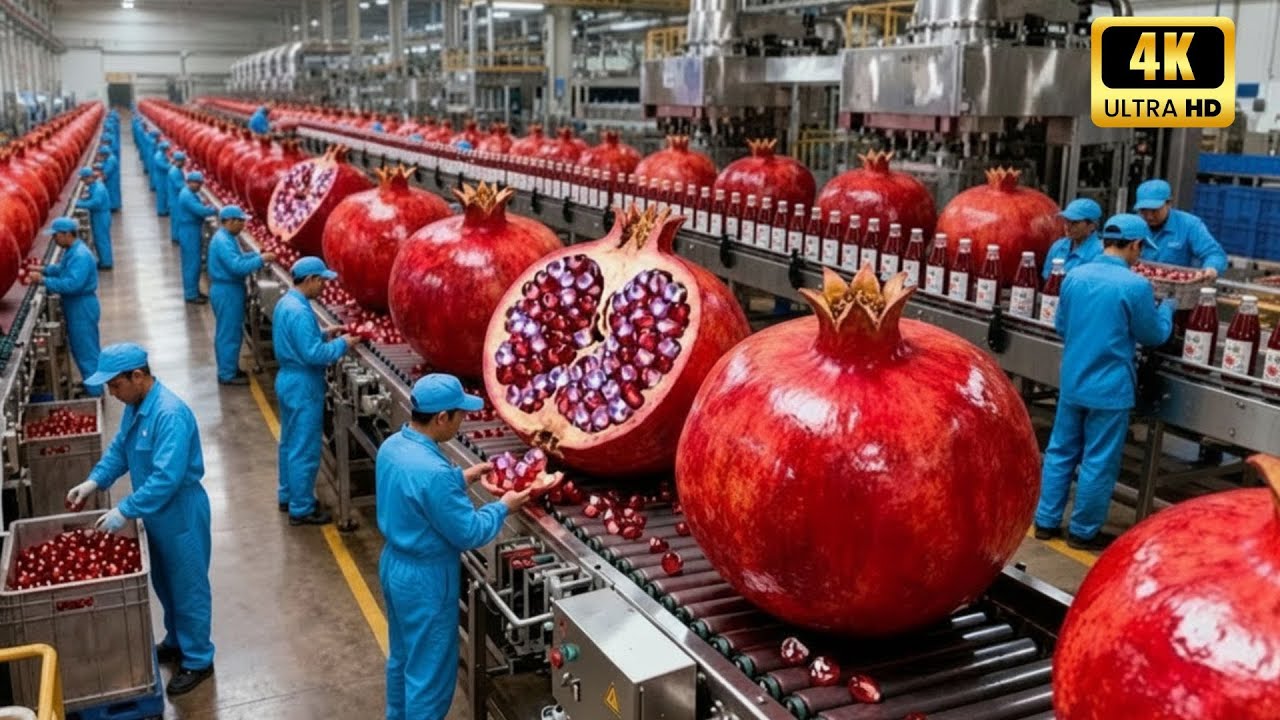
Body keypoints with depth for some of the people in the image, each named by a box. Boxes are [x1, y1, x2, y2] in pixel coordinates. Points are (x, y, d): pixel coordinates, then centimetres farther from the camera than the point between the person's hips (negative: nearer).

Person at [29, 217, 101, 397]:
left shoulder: (81, 255, -24)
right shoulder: (72, 251, 8)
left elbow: (72, 284, -31)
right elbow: (62, 269, 25)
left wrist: (43, 280, -26)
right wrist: (44, 269, 8)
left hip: (82, 308, -10)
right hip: (75, 307, 10)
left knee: (86, 352, -2)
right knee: (81, 350, 19)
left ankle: (95, 394, 7)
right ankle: (91, 386, 31)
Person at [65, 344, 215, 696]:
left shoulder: (171, 414, -30)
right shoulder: (135, 406, 0)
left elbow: (167, 477, -33)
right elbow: (119, 449, 14)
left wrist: (125, 512, -30)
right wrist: (94, 481, -1)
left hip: (180, 513, -9)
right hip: (156, 512, 9)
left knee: (188, 587, 6)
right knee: (164, 584, 24)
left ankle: (198, 660, 22)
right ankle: (176, 641, 43)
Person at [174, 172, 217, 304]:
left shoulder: (191, 194, 12)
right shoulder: (187, 196, -21)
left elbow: (198, 208, 14)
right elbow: (201, 210, -28)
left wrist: (206, 207, -6)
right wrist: (215, 210, -13)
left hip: (192, 231, 11)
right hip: (189, 232, -11)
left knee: (195, 263, 17)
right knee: (192, 263, -5)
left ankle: (194, 291, 26)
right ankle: (191, 295, 1)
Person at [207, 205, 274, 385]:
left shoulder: (227, 238, 10)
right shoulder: (223, 241, -22)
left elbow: (238, 258, 18)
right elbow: (238, 266, -30)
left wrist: (259, 255, 5)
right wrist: (261, 259, -26)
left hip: (229, 289, 11)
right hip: (227, 291, -11)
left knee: (231, 332, 18)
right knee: (229, 334, -2)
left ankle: (230, 369, 29)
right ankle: (227, 375, 6)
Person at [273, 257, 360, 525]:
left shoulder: (286, 302, 7)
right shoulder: (300, 311, -25)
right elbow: (313, 354, -28)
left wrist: (324, 332, 10)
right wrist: (342, 343, -16)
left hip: (289, 379, 11)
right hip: (303, 385, -11)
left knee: (290, 443, 21)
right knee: (305, 450, 0)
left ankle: (287, 496, 34)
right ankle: (301, 509, 10)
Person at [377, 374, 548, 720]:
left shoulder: (393, 445, -5)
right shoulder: (433, 472, -33)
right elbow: (469, 534, -23)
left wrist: (461, 476, 11)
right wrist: (504, 506, -8)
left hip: (394, 565, 10)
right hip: (424, 579, -10)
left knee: (402, 656, 28)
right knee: (429, 672, 9)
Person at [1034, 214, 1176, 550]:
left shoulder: (1074, 276, 1)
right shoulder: (1136, 285, -16)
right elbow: (1154, 336, -3)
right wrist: (1167, 308, 15)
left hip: (1071, 382, 5)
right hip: (1109, 388, -5)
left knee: (1060, 452, 15)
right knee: (1099, 462, 7)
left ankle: (1046, 521, 22)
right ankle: (1083, 532, 17)